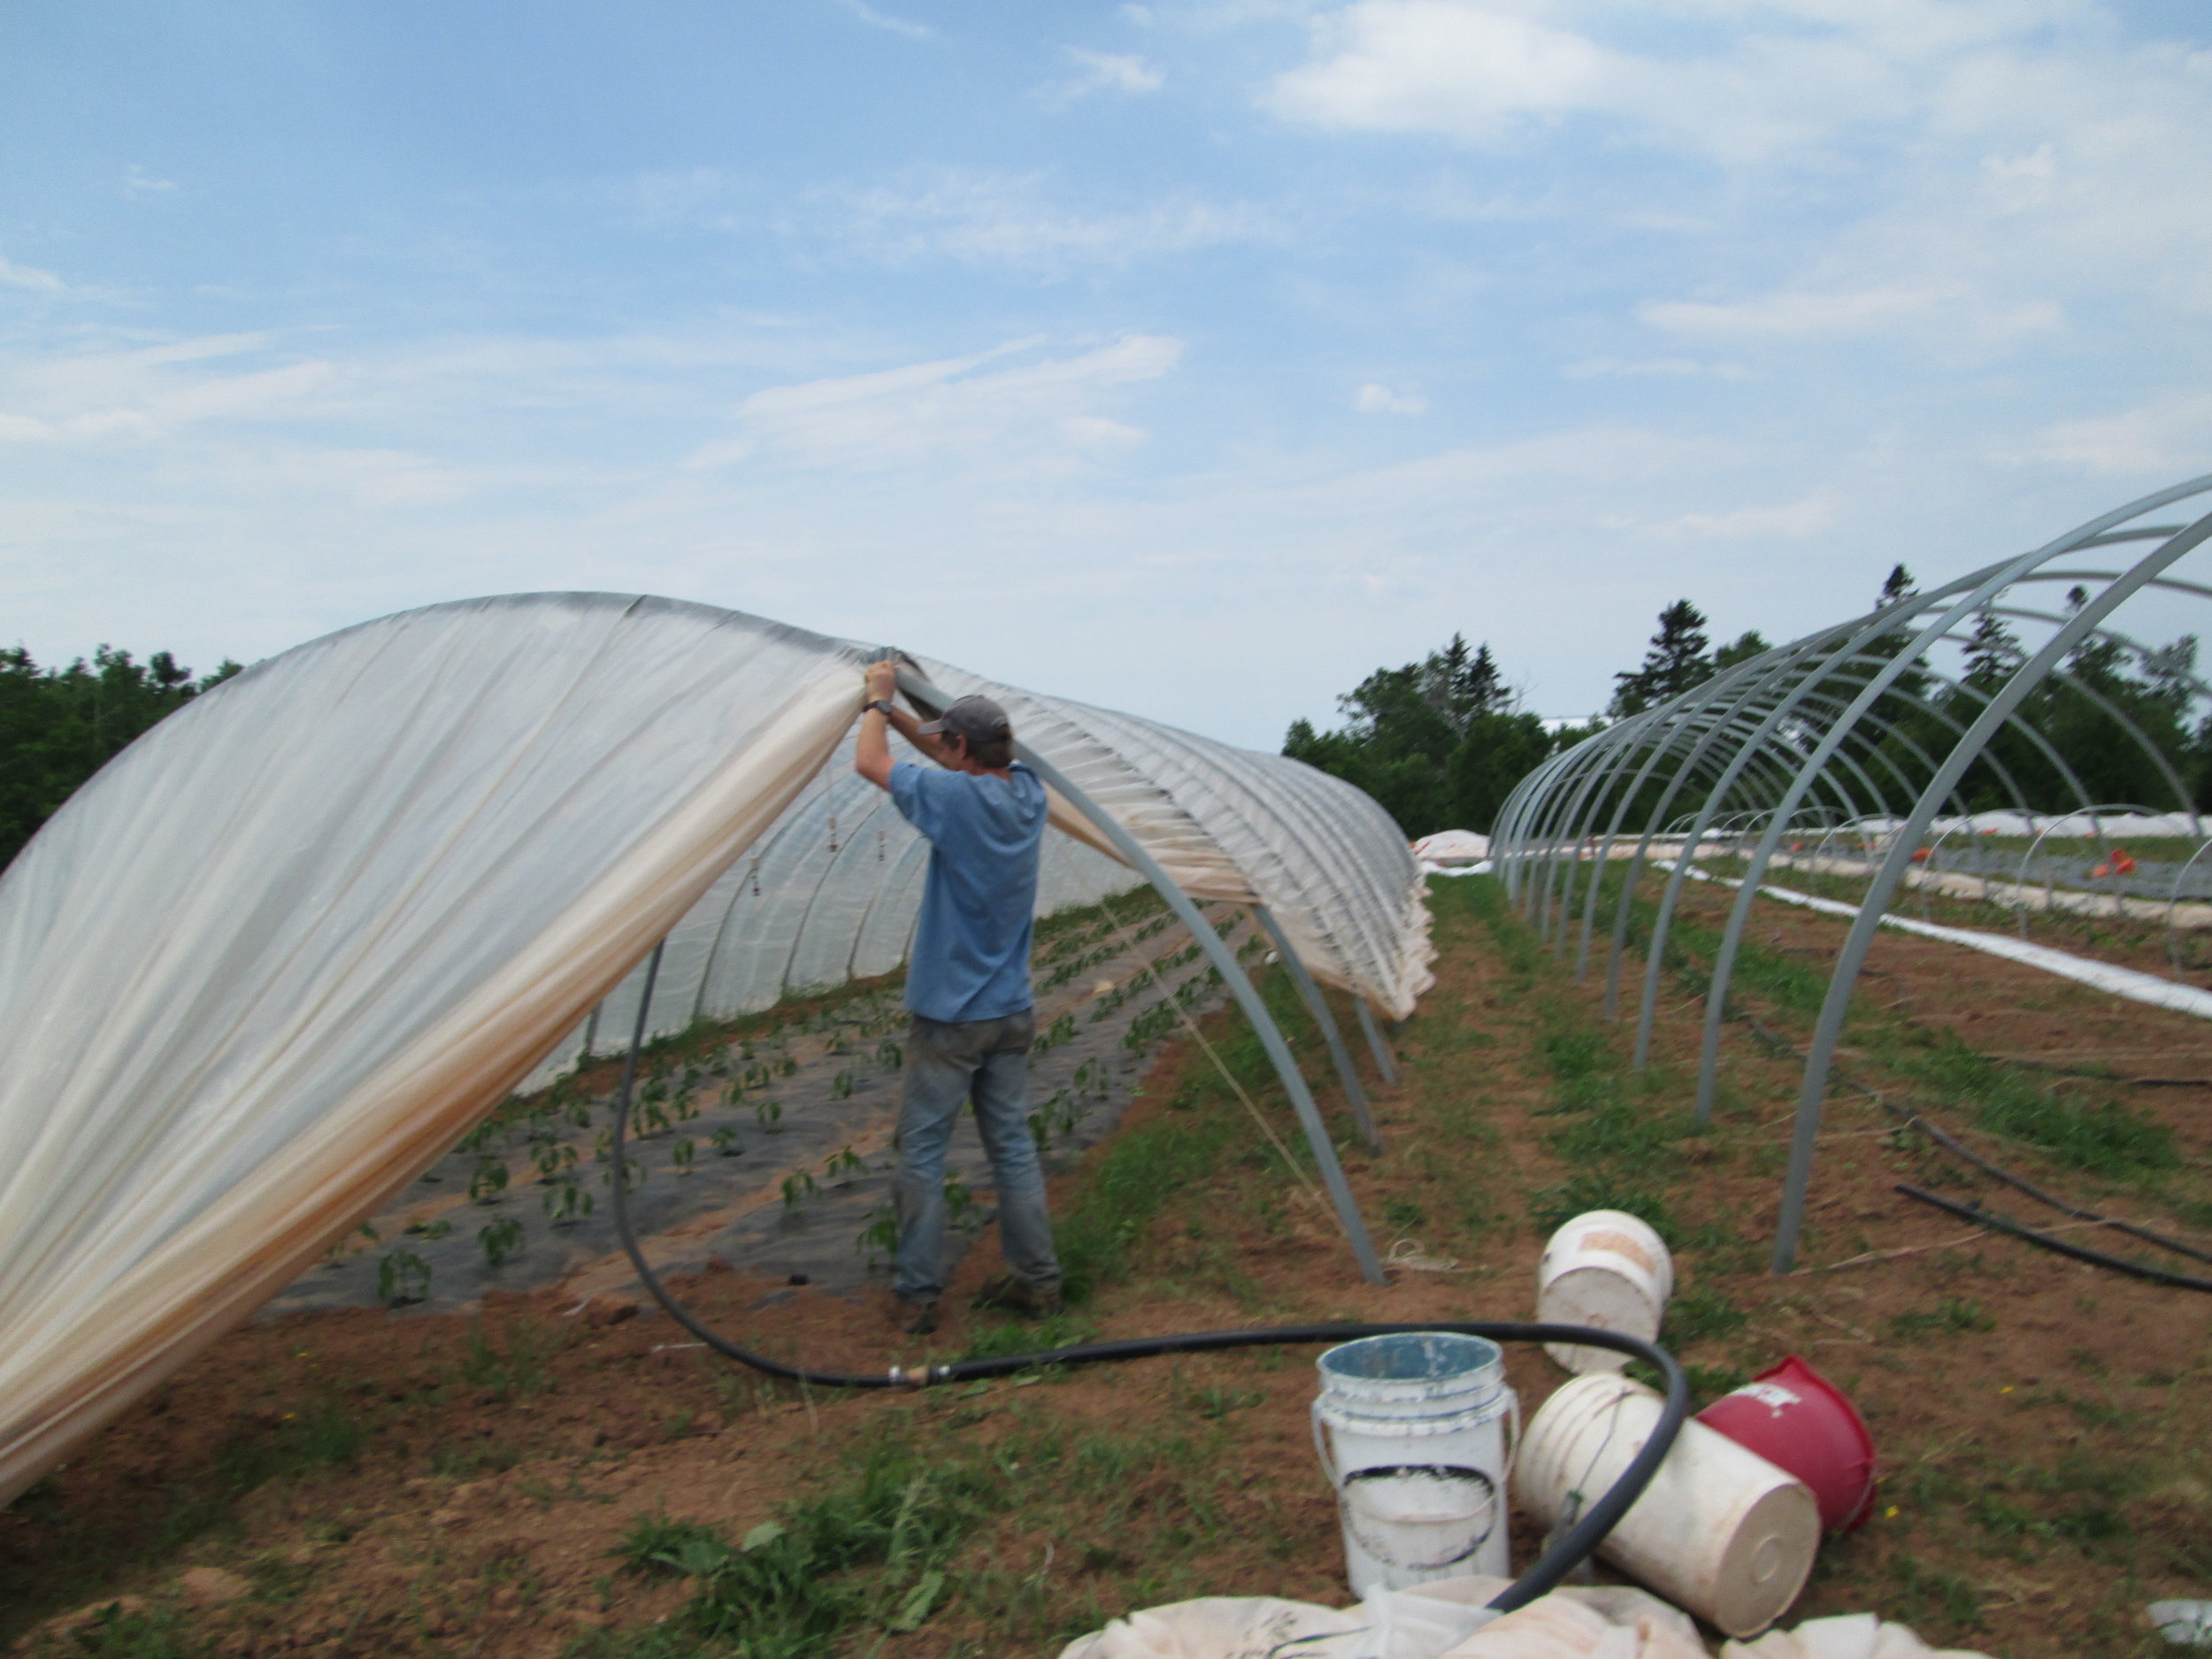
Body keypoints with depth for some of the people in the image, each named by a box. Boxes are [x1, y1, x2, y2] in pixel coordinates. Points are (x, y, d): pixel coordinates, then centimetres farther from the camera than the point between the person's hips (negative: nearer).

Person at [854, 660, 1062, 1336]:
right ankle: (1037, 1280, 19)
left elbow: (869, 763, -7)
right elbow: (969, 765, 19)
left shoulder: (956, 797, -18)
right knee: (1013, 1145, 13)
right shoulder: (1028, 794, 1)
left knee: (922, 1150, 4)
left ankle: (916, 1296, 9)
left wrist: (879, 701, 9)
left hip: (949, 1015, -6)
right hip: (1012, 1012, 6)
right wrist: (898, 714, 18)